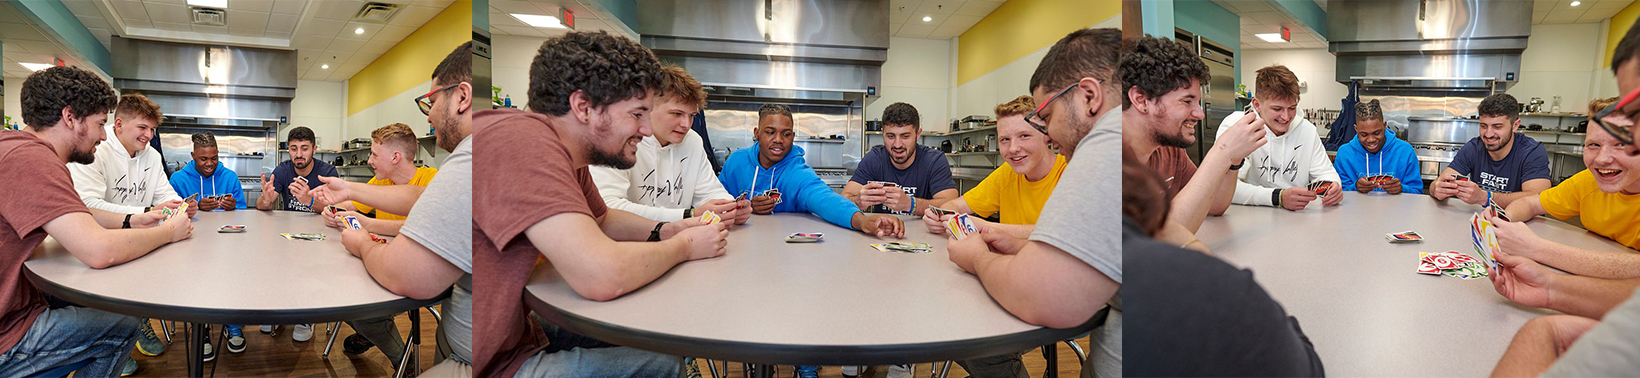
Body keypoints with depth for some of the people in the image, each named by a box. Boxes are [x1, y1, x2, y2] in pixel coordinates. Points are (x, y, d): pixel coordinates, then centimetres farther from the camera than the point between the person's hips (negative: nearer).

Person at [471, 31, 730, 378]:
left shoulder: (568, 153, 5)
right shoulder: (521, 141, -25)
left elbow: (603, 220, 24)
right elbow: (604, 276, -33)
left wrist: (665, 232, 3)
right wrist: (683, 246, -13)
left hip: (516, 332, 9)